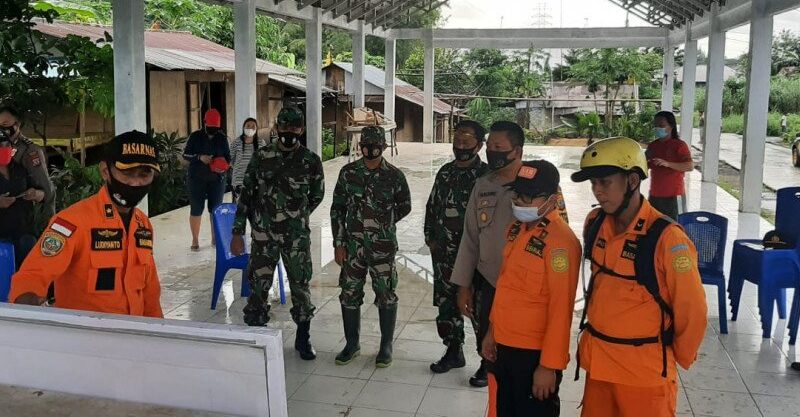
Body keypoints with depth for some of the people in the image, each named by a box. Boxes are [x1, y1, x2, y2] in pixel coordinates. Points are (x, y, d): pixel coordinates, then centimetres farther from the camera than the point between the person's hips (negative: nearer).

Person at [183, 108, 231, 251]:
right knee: (196, 209, 2)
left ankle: (215, 237, 21)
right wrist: (199, 157, -19)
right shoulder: (195, 136, -3)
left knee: (215, 209, 8)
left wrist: (224, 167, -13)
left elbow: (228, 157, 7)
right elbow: (185, 154, -2)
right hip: (197, 179, -2)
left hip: (217, 179, 2)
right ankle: (195, 240, 13)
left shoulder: (222, 138, 2)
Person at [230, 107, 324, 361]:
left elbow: (317, 195, 12)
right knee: (258, 286, 4)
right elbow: (246, 194, 3)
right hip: (263, 235, 1)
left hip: (297, 236, 0)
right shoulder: (261, 157, 0)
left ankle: (303, 339, 25)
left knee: (300, 285, 7)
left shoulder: (311, 161, -3)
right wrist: (238, 232, 1)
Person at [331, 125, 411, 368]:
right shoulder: (348, 172, 1)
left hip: (383, 246, -2)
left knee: (386, 295, 4)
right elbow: (337, 209, 4)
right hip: (353, 245, 2)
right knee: (350, 294, 8)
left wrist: (383, 223, 4)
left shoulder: (394, 176, -4)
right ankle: (352, 345, 24)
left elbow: (404, 207, 10)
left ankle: (386, 346, 20)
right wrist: (339, 243, 1)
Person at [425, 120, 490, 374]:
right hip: (444, 255, 6)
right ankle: (453, 352, 30)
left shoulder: (487, 176, -10)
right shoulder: (445, 173, 11)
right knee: (446, 305, 14)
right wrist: (430, 237, 12)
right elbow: (432, 206, 19)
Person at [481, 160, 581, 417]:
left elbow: (561, 309, -21)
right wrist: (493, 330, 17)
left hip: (535, 353, -8)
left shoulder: (560, 241, -21)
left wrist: (549, 365, -18)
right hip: (505, 346, 8)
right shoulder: (517, 228, 5)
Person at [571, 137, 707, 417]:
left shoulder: (666, 238, -21)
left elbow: (692, 310, -12)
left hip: (645, 372, -6)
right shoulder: (595, 223, -2)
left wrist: (679, 358, 1)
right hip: (597, 361, 6)